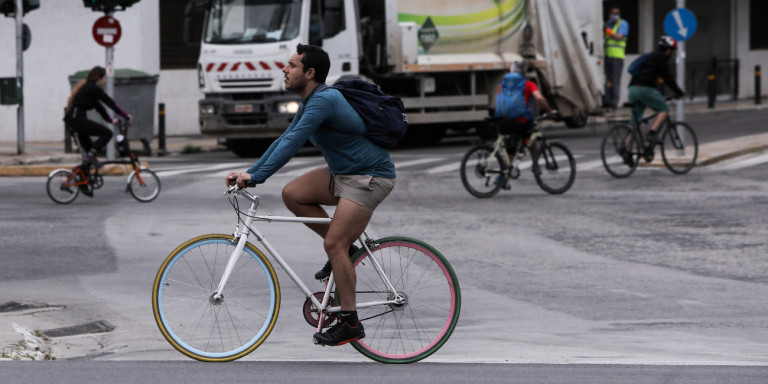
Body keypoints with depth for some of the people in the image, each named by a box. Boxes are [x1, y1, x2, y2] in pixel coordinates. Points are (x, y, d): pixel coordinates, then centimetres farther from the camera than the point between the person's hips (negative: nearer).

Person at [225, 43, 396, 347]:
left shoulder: (324, 100, -21)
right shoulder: (311, 102, 10)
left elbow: (293, 142, -29)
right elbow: (285, 139, 13)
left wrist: (255, 177, -31)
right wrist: (249, 173, 6)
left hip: (370, 177, -10)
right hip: (344, 173, 10)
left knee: (334, 244, -15)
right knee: (292, 194, -1)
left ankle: (350, 323, -8)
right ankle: (345, 250, 10)